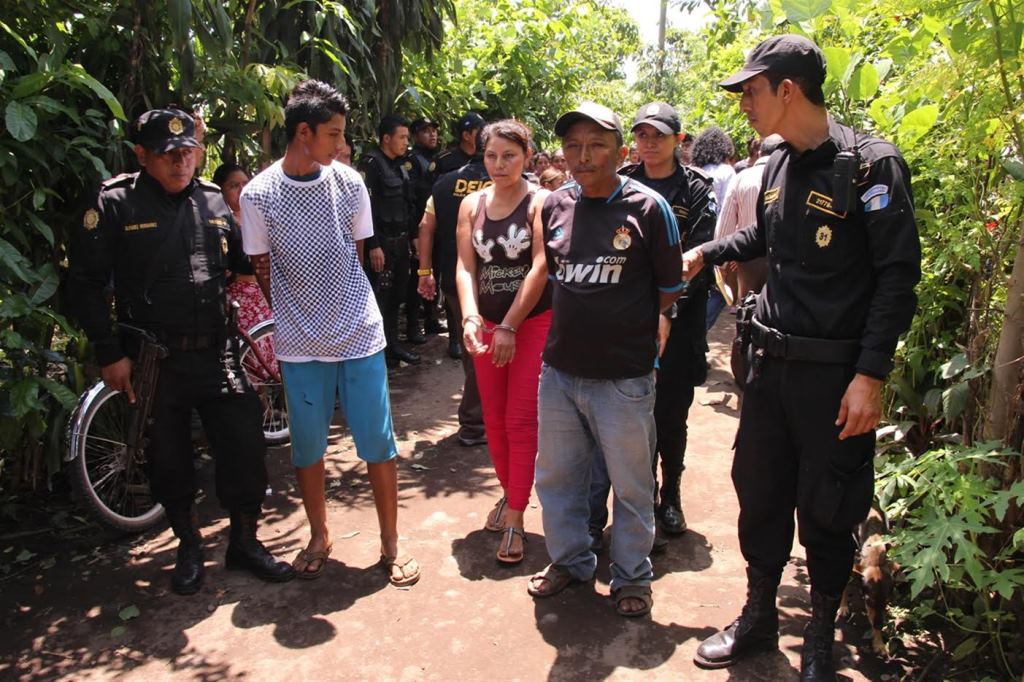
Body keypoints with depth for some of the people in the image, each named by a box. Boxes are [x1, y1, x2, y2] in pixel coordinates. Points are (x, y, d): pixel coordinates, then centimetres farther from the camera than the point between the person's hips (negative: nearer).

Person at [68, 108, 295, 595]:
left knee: (245, 446, 1)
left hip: (216, 354, 2)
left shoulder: (215, 202, 7)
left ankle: (244, 541, 22)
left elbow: (245, 266, 17)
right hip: (152, 360, -2)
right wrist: (110, 353, -8)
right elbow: (85, 284, -4)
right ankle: (189, 546, 31)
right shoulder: (115, 203, -4)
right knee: (169, 459, 10)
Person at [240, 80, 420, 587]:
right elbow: (263, 270, 4)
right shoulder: (258, 195, -7)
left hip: (360, 335, 1)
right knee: (307, 447, 12)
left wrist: (337, 306, 7)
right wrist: (301, 314, 5)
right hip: (300, 343, 0)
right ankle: (319, 537, 34)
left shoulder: (349, 183, -2)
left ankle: (390, 544, 21)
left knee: (379, 444, 4)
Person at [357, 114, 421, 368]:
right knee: (380, 296, -2)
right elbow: (366, 207, -18)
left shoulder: (400, 165, 14)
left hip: (401, 241, 8)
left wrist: (413, 236, 15)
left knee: (396, 294, 13)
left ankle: (393, 343, 24)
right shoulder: (371, 164, -12)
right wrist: (373, 245, -22)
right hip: (382, 242, -8)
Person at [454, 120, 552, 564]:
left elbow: (540, 267, -15)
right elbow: (465, 266, -2)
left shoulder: (540, 202, -8)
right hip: (486, 326, 5)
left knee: (521, 422, -3)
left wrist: (510, 327, -19)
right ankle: (510, 491, 33)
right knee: (494, 419, 12)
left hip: (534, 323, -5)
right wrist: (470, 318, -18)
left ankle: (515, 517, 6)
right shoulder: (471, 205, 6)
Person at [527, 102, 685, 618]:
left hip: (624, 377, -4)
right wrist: (579, 319, 12)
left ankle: (631, 576, 32)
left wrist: (623, 323, 6)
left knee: (632, 486, 10)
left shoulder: (648, 208, -10)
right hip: (559, 369, 5)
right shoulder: (555, 206, 2)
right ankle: (569, 559, 41)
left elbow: (670, 288, -1)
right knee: (556, 477, 19)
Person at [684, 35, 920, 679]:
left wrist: (870, 374, -19)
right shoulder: (777, 165, 8)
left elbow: (897, 275, -15)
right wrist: (706, 252, 21)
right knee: (760, 494, 14)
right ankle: (759, 617, 33)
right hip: (771, 360, 6)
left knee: (827, 512, 7)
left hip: (835, 372, -6)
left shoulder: (870, 164, -12)